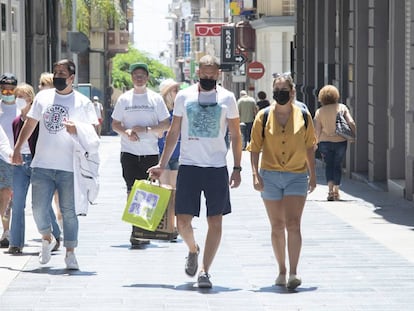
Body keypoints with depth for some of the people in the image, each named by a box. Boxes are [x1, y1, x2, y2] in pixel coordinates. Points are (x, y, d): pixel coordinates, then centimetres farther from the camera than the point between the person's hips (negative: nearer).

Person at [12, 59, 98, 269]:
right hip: (42, 165, 3)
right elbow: (30, 123, 19)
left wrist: (77, 129, -19)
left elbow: (93, 130, 0)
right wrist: (17, 148, 15)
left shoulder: (82, 102, 3)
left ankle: (70, 253, 8)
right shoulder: (43, 97, 12)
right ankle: (47, 239, 26)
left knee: (69, 211, 0)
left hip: (69, 167, -2)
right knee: (39, 208, 0)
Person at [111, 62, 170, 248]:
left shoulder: (156, 99, 5)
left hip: (150, 152, 0)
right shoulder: (124, 99, 7)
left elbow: (166, 125, 3)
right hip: (129, 153, 0)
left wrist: (146, 129, -12)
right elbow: (115, 124, 10)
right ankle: (136, 231, -7)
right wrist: (126, 132, -11)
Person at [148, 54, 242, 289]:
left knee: (215, 222, -2)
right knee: (183, 221, -3)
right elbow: (173, 133, 11)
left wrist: (237, 168, 1)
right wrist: (162, 165, 7)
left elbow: (236, 135, 7)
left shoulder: (227, 98, 3)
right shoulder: (184, 96, 5)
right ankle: (193, 250, 28)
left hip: (217, 167, 0)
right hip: (189, 166, 0)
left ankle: (205, 271, 4)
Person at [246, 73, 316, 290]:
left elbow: (309, 146, 12)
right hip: (270, 176, 1)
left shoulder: (303, 116, 2)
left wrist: (312, 174, 13)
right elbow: (255, 148, 3)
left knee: (293, 224, -13)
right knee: (277, 227, 7)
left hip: (297, 176, -1)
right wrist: (255, 174, -7)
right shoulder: (264, 117, 0)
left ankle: (293, 273, -15)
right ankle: (282, 271, 19)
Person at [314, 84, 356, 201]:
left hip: (325, 142, -1)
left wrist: (316, 143, 8)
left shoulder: (319, 112, -4)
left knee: (329, 165, 8)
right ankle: (336, 191, 16)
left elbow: (317, 130, -4)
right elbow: (351, 123, -10)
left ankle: (330, 189, -10)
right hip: (340, 141, 1)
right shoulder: (342, 107, -2)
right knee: (337, 165, 13)